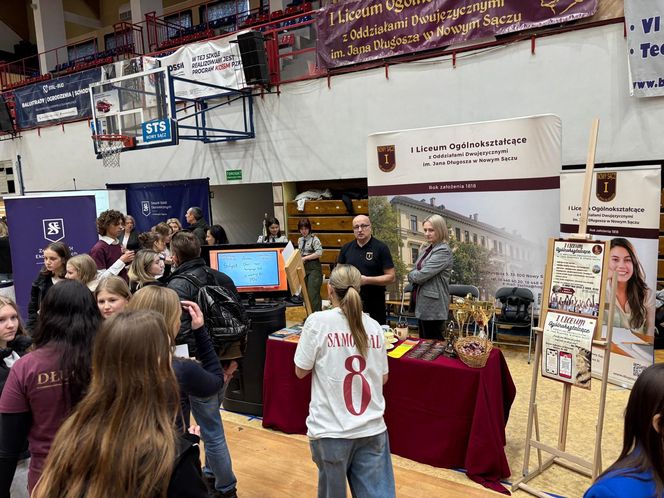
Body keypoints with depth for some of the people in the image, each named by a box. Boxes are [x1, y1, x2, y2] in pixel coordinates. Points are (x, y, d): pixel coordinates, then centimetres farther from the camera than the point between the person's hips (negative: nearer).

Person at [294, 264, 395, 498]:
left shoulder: (318, 321, -10)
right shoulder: (373, 325, 1)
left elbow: (301, 371, -2)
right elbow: (383, 377, 10)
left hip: (332, 428, -2)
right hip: (372, 428, 2)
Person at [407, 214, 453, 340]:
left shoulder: (443, 252, -15)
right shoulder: (426, 249, 12)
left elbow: (421, 275, -21)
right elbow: (416, 271, 15)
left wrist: (411, 275, -1)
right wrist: (414, 275, -7)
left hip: (433, 308, -9)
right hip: (422, 305, 9)